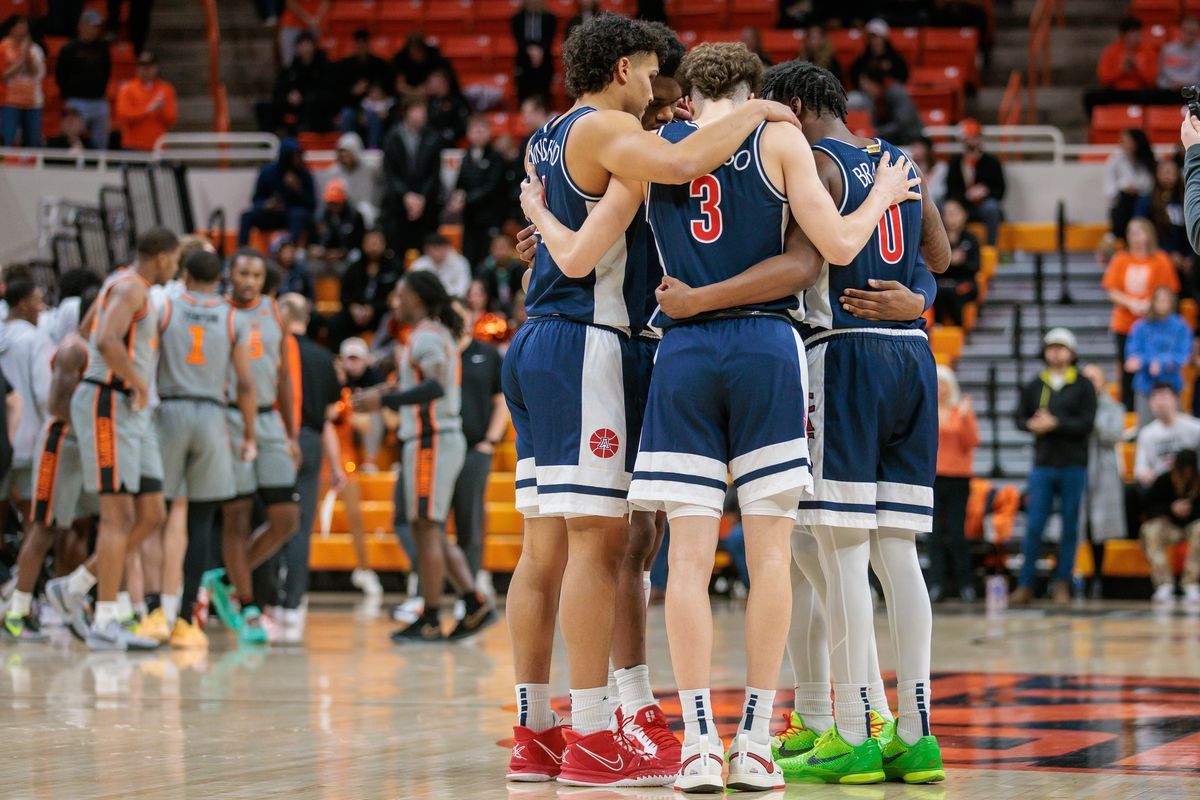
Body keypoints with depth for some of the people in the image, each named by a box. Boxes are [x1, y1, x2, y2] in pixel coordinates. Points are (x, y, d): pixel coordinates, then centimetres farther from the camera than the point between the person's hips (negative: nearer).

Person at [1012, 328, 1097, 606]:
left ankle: (1062, 584, 10)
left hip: (1074, 466, -2)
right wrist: (1034, 425, -11)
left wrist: (1055, 423, -16)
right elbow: (1020, 419, 11)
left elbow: (1087, 424, -8)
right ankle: (1026, 585, 1)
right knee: (1034, 527, -3)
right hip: (1042, 465, 2)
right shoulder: (1033, 386, 11)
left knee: (1070, 528, 3)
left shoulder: (1083, 386, 2)